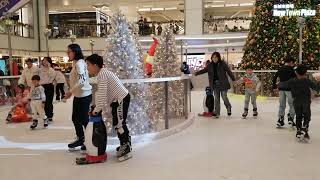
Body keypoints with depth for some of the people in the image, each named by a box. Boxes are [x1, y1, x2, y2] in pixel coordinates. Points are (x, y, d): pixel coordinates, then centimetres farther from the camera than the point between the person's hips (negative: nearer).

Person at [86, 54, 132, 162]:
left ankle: (127, 149, -4)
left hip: (121, 99, -10)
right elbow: (100, 93, 15)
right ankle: (124, 146, 24)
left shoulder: (102, 74, -18)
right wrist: (97, 107, 11)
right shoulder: (101, 73, 14)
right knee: (117, 124, 14)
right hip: (117, 100, 10)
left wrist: (97, 109, -16)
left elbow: (102, 94, -23)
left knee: (119, 124, -9)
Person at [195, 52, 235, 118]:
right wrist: (197, 73, 5)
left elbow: (229, 71, -5)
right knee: (216, 98, 6)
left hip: (223, 83, -4)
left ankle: (228, 108, 27)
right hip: (215, 84, 4)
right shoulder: (210, 65, 5)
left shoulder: (223, 64, -6)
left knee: (224, 97, -3)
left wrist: (234, 79, -8)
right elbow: (204, 70, 16)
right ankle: (217, 113, 13)